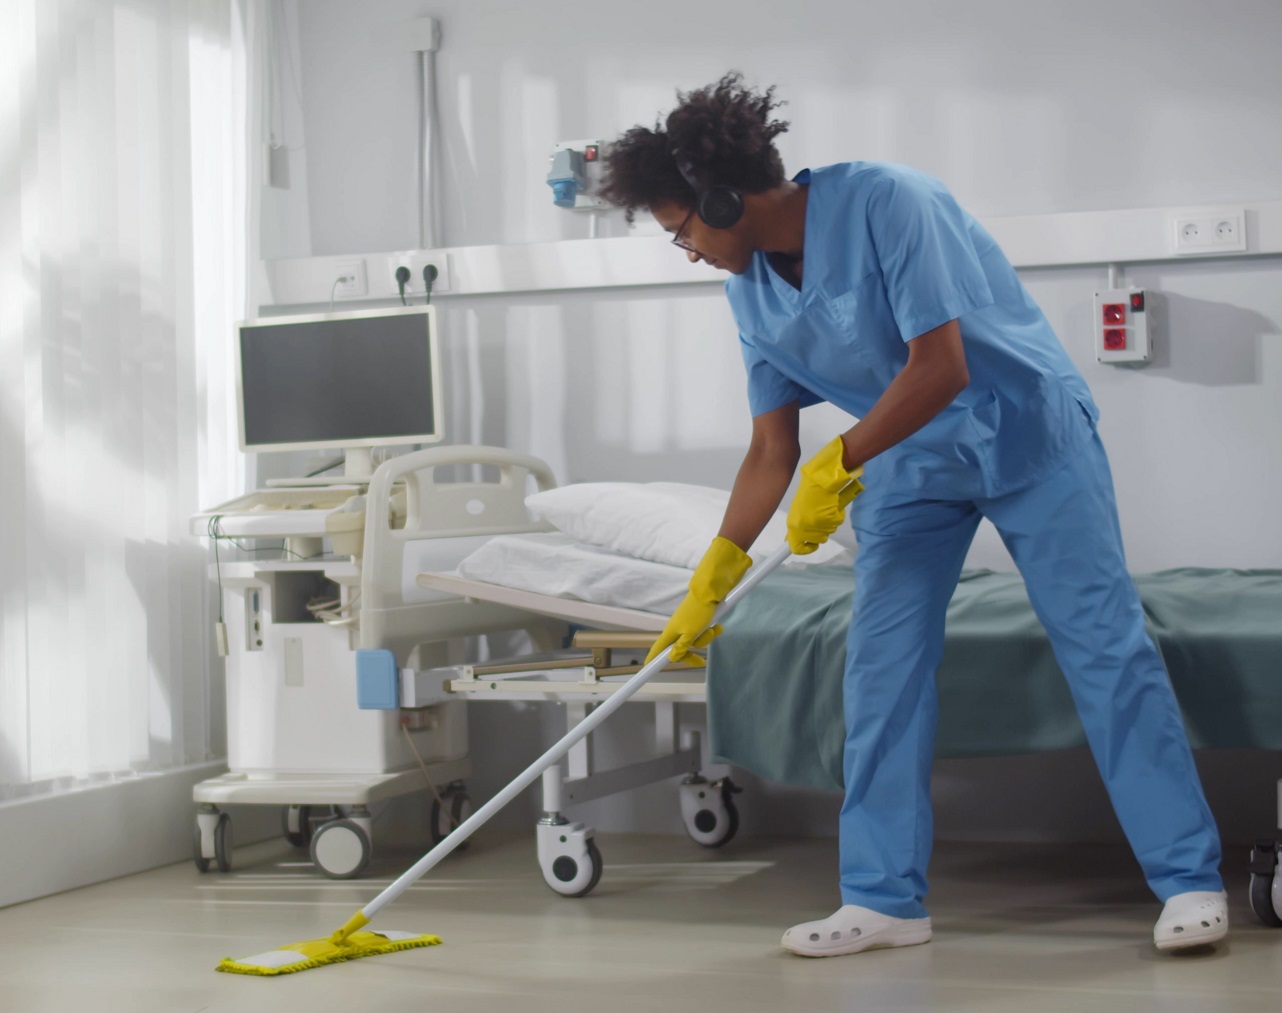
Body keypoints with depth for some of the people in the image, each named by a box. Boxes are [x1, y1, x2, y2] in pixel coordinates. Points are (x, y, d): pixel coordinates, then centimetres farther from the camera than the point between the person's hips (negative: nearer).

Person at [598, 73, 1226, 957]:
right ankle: (885, 897, 6)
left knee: (1104, 643, -7)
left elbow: (939, 366, -28)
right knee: (881, 666, -1)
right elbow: (772, 451, 3)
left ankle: (1190, 877, -1)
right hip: (909, 461, 7)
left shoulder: (886, 203, -25)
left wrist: (841, 465, -21)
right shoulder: (752, 289, -2)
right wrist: (710, 583, 1)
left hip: (1028, 427, -6)